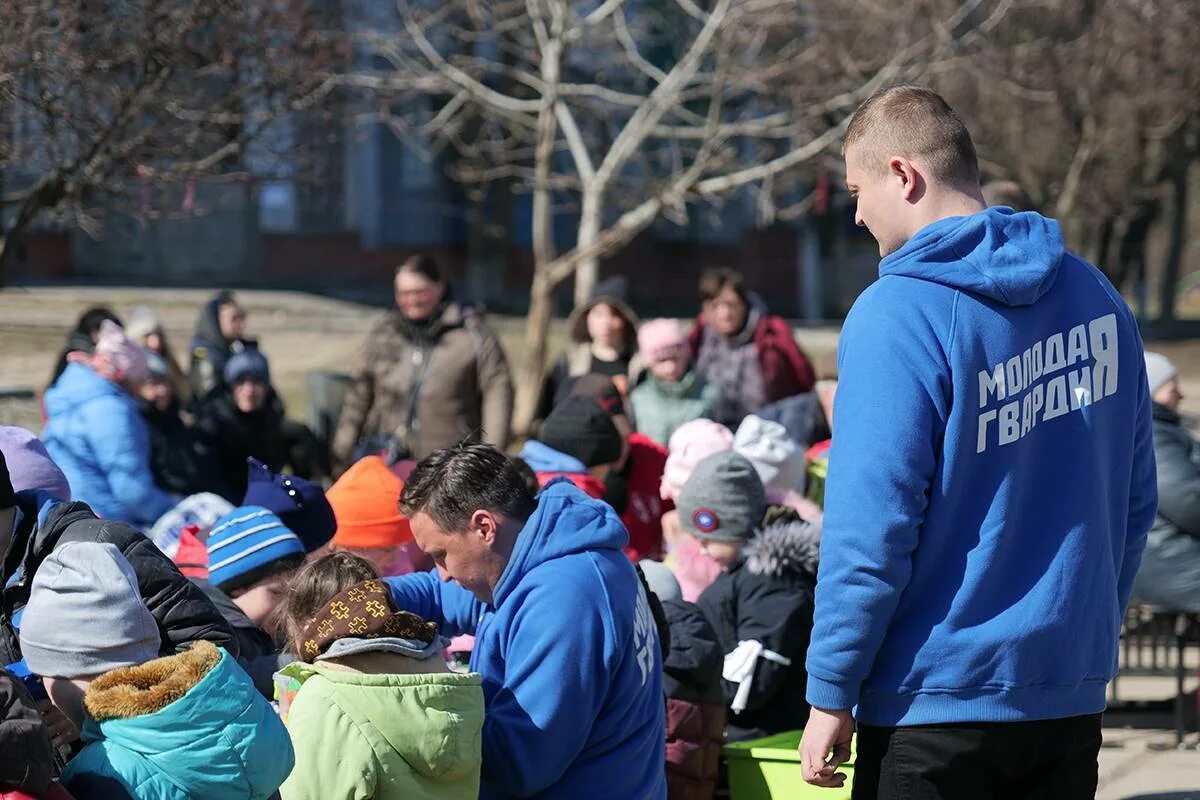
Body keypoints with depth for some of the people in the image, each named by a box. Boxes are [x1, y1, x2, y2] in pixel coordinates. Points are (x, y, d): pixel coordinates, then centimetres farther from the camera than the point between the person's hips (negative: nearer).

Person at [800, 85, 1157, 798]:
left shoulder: (897, 314, -15)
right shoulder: (1096, 295, 5)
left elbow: (871, 527, -17)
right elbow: (1135, 500, 12)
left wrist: (830, 693, -9)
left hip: (936, 703, -6)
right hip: (1073, 698, 6)